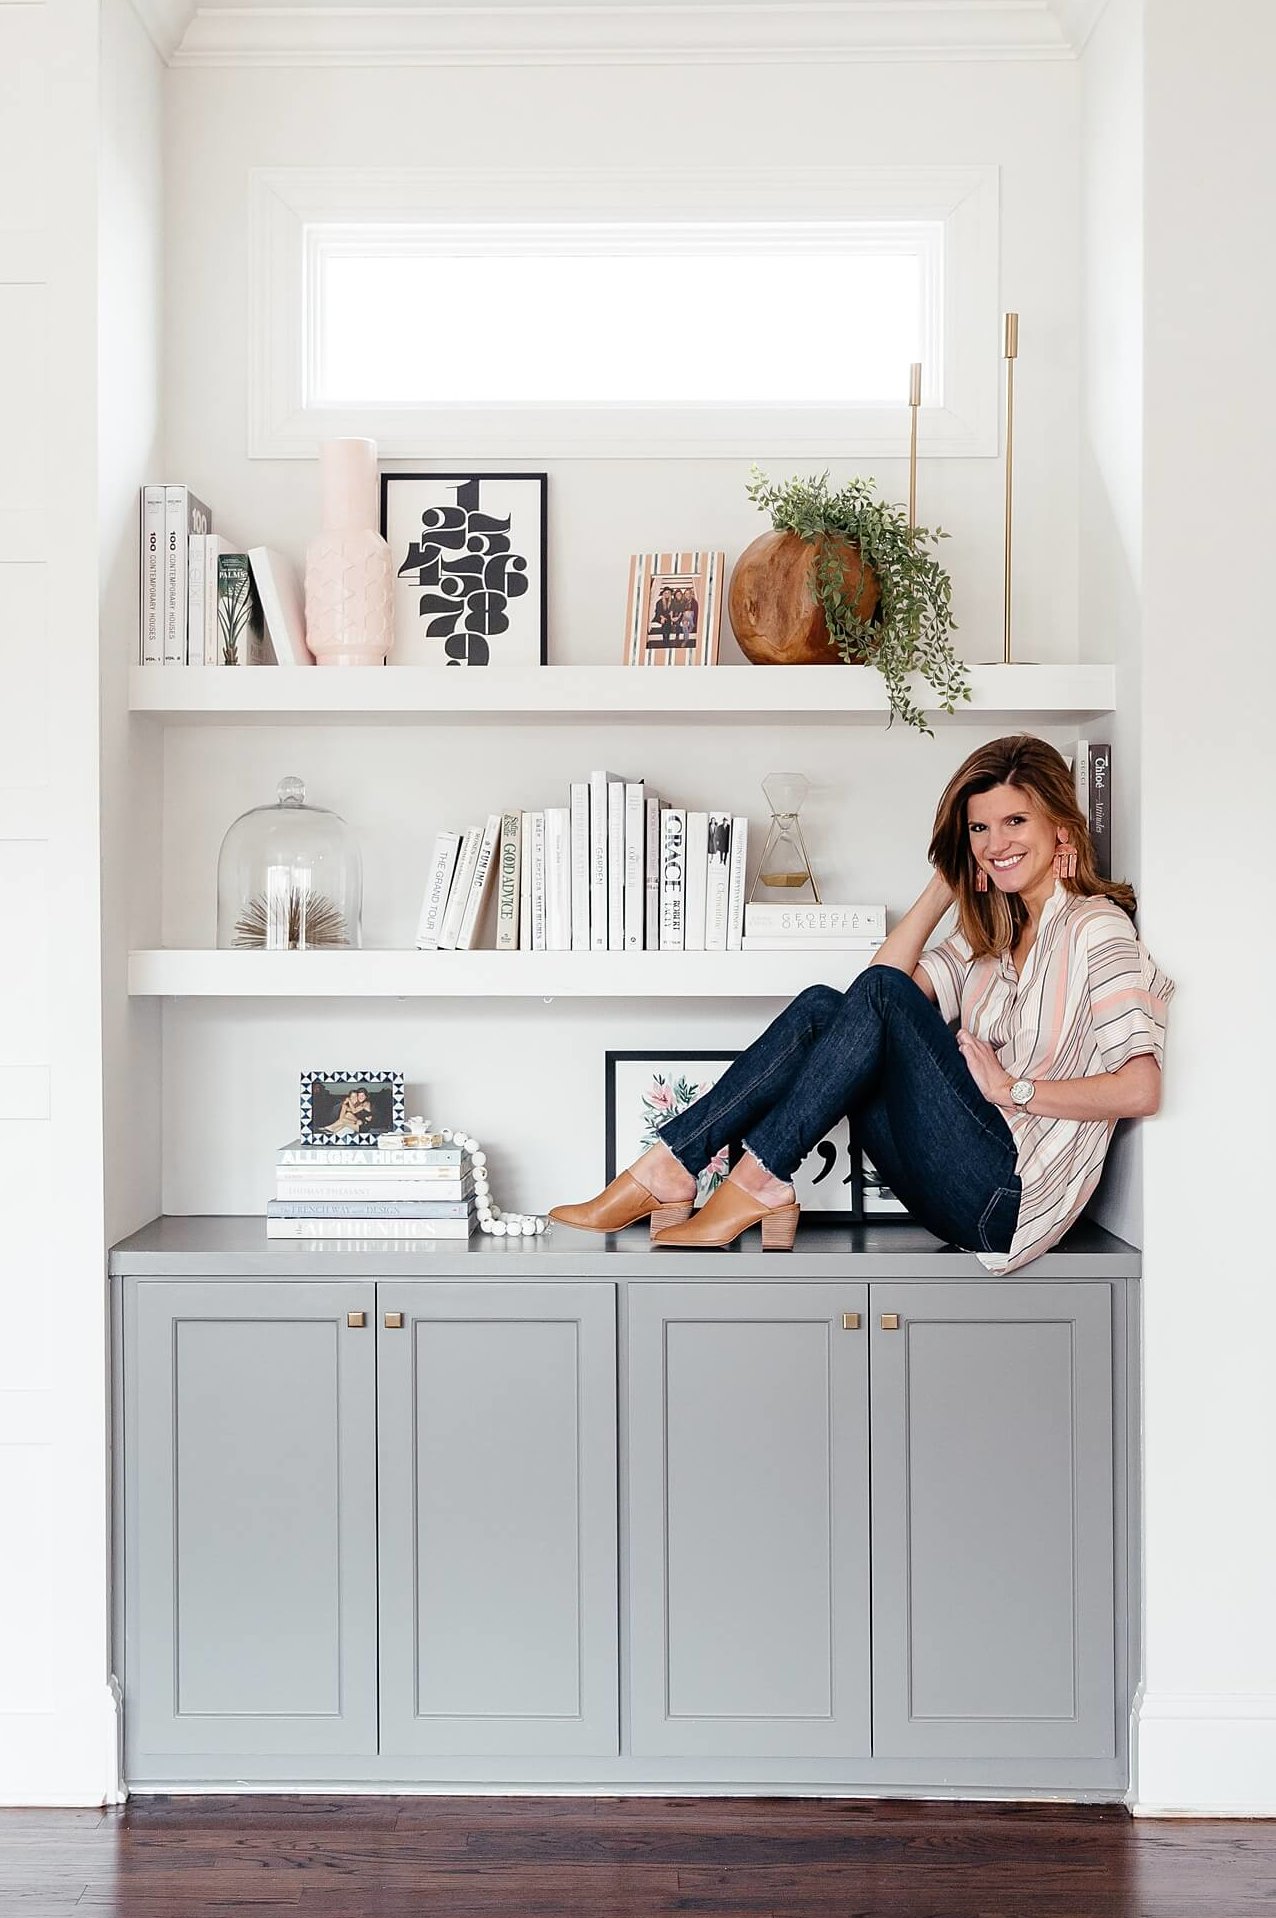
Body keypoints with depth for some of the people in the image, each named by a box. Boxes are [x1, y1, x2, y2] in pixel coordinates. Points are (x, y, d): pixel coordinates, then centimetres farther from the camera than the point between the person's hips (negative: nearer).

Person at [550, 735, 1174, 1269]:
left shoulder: (1094, 927, -5)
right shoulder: (994, 932, 21)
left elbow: (1141, 1089, -17)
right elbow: (886, 981, 8)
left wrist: (1013, 1089, -15)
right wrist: (947, 884, 6)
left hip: (1011, 1195, -8)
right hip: (959, 1188, 8)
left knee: (878, 996, -21)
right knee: (820, 1008, -7)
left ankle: (756, 1185, -22)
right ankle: (667, 1173, -17)